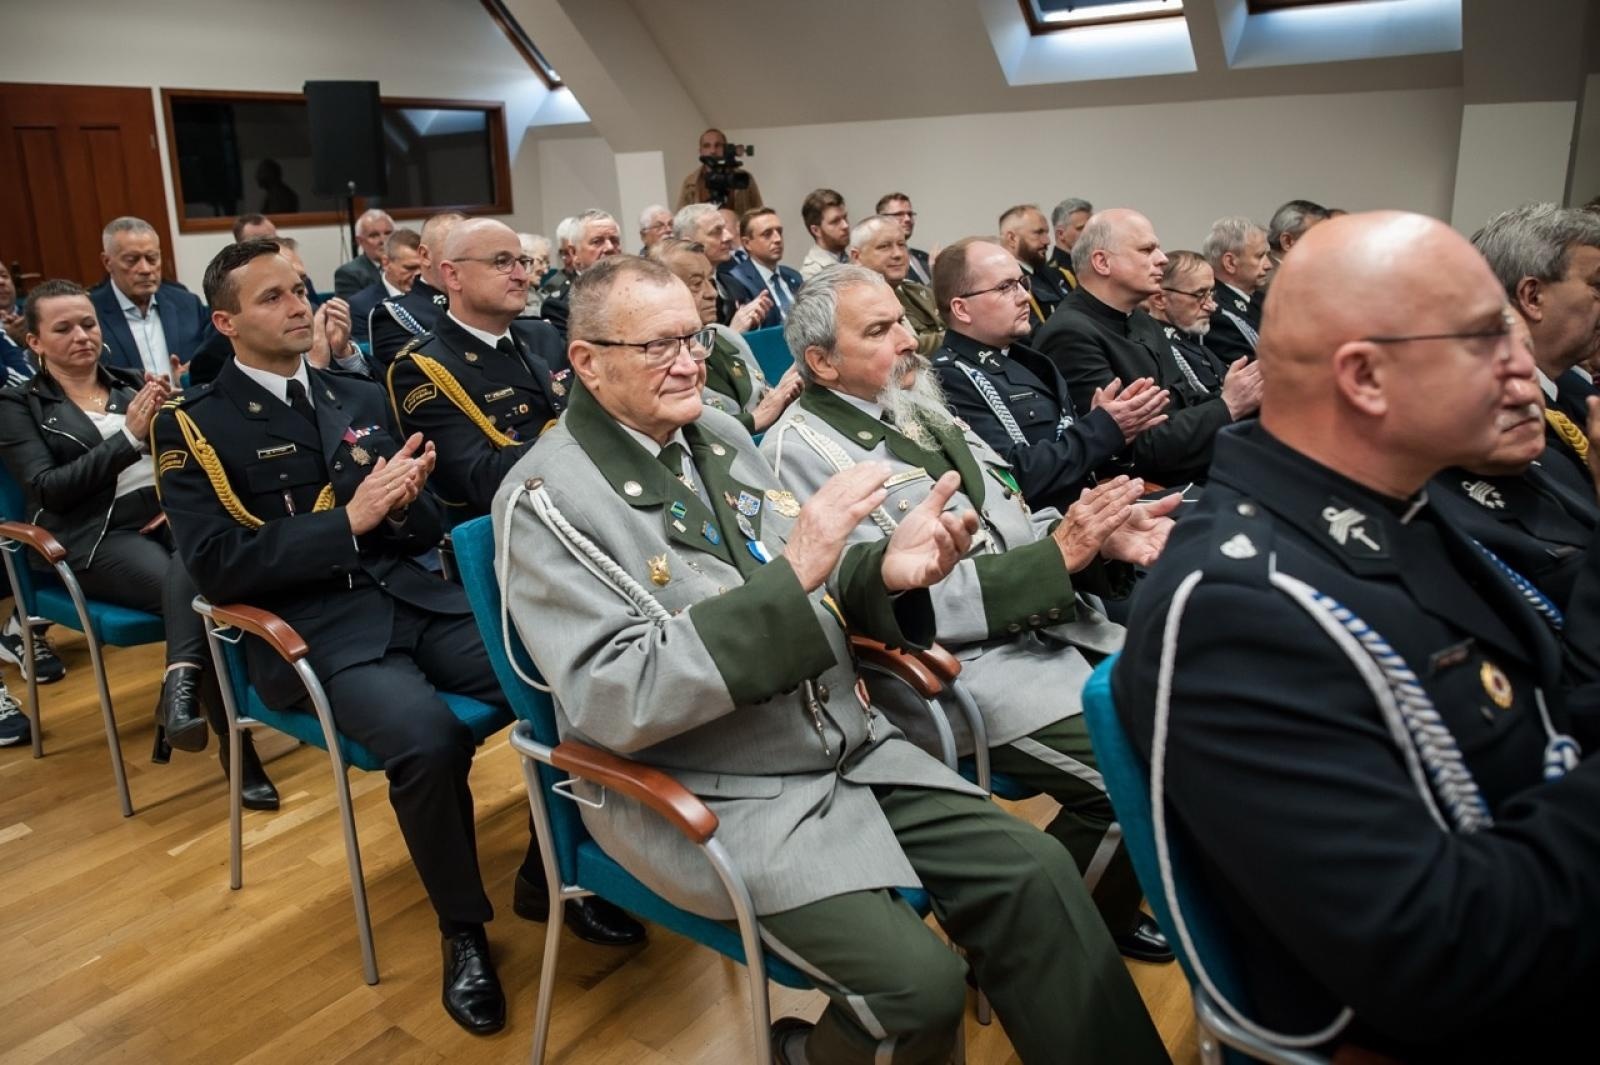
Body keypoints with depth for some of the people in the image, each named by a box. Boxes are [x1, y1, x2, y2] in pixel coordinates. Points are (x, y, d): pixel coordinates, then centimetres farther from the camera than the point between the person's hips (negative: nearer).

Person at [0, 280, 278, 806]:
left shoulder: (132, 382, 20)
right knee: (200, 586, -33)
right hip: (98, 536, -3)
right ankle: (236, 745, -34)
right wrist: (129, 436, -14)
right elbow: (47, 489, -5)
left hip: (170, 515, 3)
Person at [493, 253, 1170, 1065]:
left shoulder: (720, 435, 7)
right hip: (714, 795, -6)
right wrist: (787, 574, -28)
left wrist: (885, 570, -12)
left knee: (1034, 872, -4)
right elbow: (610, 702, -22)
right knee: (920, 985, -19)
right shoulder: (548, 496, -13)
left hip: (846, 744, 7)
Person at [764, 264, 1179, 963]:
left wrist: (1099, 536, -6)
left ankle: (1105, 907, 21)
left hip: (1047, 624, 9)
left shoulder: (921, 410, 14)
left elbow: (1012, 525, 16)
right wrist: (1057, 557, -19)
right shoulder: (802, 450, -11)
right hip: (953, 665, -8)